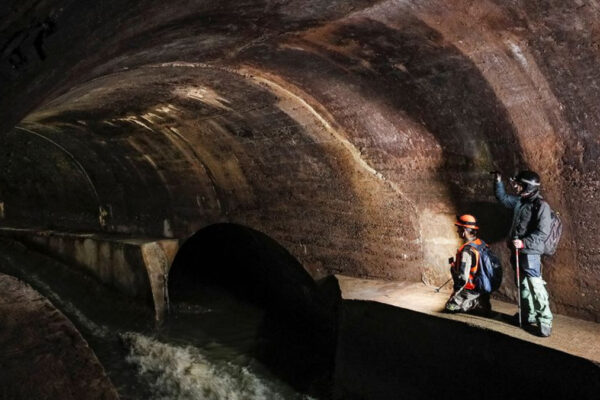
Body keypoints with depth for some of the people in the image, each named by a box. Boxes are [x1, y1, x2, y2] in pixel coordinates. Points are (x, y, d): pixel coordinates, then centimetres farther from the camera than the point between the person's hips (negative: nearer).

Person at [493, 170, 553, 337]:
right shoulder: (519, 202, 10)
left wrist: (524, 242, -24)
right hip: (517, 252, 8)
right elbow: (503, 197, 27)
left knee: (536, 287, -8)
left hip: (530, 253, -8)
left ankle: (545, 322, -1)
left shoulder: (541, 205, -12)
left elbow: (542, 233, -18)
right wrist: (498, 181, 18)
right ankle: (529, 317, 26)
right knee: (524, 286, 15)